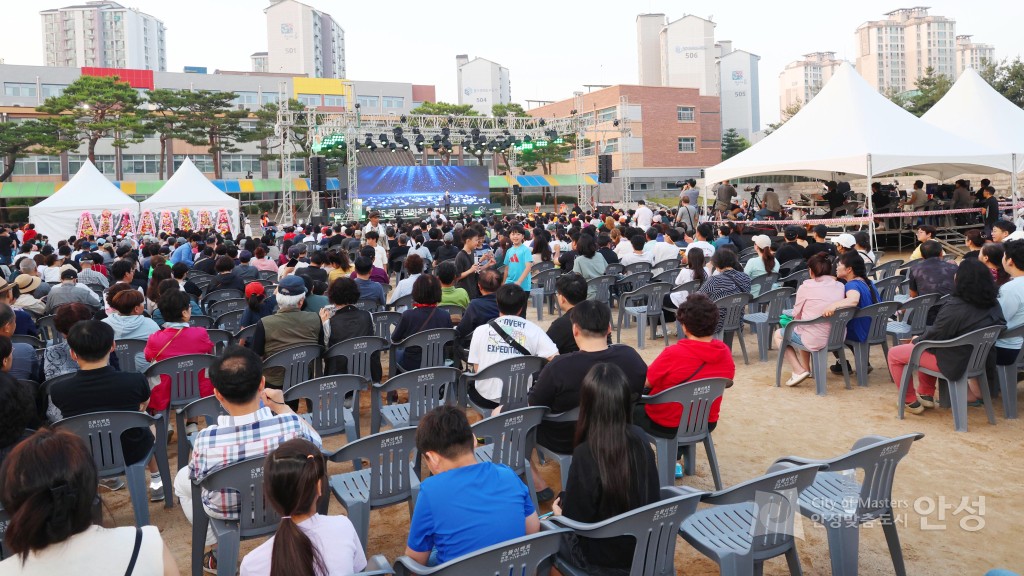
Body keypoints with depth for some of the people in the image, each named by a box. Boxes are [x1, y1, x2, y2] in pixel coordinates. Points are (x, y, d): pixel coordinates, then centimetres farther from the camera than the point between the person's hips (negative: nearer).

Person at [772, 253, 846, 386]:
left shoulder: (806, 286, -10)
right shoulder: (840, 286, 3)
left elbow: (796, 315, -2)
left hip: (816, 341, -6)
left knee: (778, 334, 19)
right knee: (804, 330, 34)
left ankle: (799, 370, 6)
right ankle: (805, 368, 36)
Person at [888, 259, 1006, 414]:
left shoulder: (954, 308, -28)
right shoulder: (994, 304, -5)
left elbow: (934, 336, -18)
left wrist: (917, 339, 5)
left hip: (956, 364, -8)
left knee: (894, 353, 3)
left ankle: (911, 401, 13)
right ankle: (926, 395, 33)